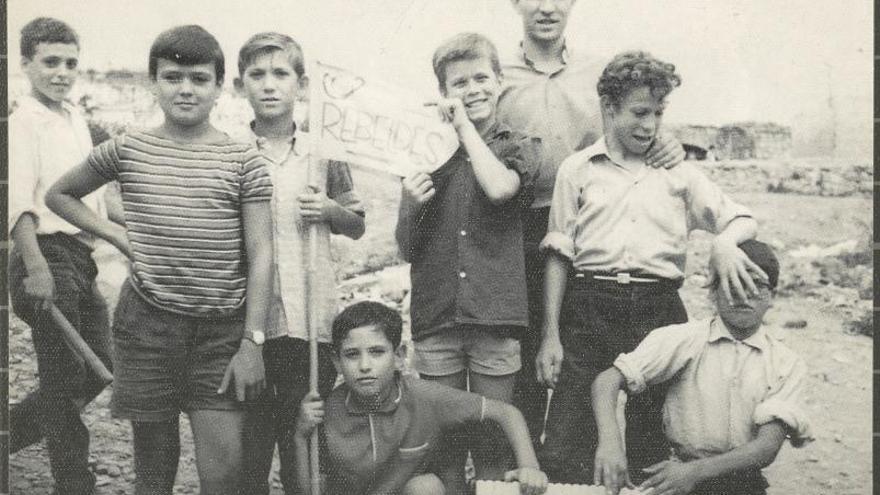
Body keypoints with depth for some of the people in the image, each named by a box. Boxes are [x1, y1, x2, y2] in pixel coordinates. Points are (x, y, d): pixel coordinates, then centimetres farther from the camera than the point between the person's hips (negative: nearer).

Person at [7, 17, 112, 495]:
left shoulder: (76, 119, 15)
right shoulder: (23, 122, -9)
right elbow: (19, 202, -20)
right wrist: (37, 268, -29)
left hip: (81, 259, 9)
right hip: (48, 257, -9)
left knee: (97, 367, 13)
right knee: (65, 379, -1)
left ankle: (9, 430, 28)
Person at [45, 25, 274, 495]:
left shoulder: (243, 160, -1)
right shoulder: (127, 150, 3)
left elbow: (259, 256, -3)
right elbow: (59, 195, 19)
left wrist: (252, 342, -8)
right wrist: (117, 236, 4)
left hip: (220, 329, -1)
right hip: (146, 321, 1)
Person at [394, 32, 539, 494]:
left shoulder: (516, 146, 8)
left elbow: (499, 187, -18)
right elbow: (407, 249, 11)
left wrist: (465, 125, -5)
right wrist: (411, 207, -10)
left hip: (495, 316, -1)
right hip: (436, 319, 2)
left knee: (493, 446, 5)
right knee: (442, 446, 8)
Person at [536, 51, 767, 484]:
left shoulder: (679, 173, 11)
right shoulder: (577, 169, 8)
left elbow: (743, 220, 8)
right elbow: (559, 254, 6)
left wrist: (724, 241, -18)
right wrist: (551, 335, 1)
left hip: (659, 309, 2)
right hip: (590, 308, -1)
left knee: (649, 451, 10)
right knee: (563, 456, -4)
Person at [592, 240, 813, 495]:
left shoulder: (787, 364, 5)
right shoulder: (682, 340, 0)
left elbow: (768, 445, -7)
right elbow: (607, 380, -8)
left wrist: (695, 471, -22)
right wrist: (610, 442, -27)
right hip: (679, 473, -2)